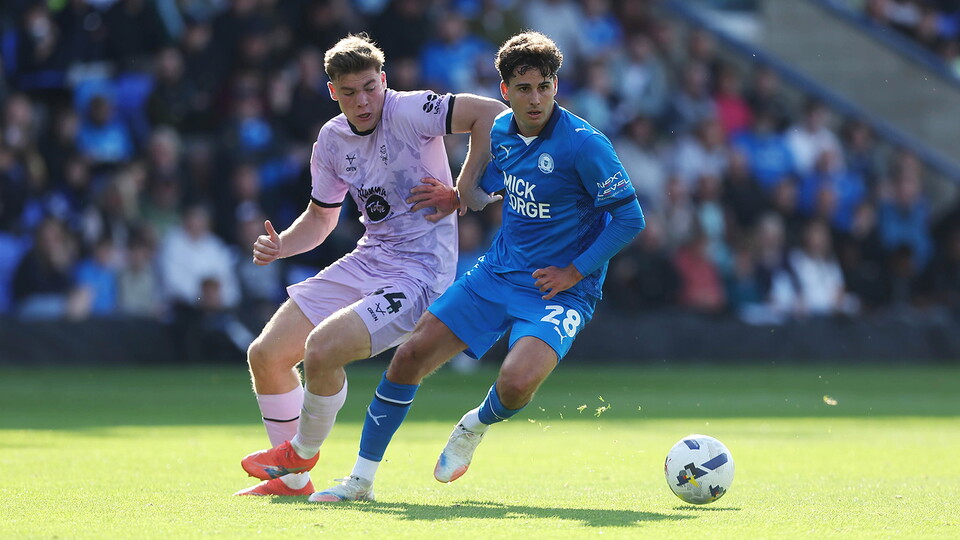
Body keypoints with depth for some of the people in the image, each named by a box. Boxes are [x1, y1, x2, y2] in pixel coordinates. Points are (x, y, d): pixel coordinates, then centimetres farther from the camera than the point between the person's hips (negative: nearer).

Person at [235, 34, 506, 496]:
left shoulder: (407, 112, -15)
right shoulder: (332, 139, 7)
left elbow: (493, 114, -22)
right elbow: (321, 217, 20)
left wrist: (462, 195, -19)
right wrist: (279, 246, 0)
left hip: (419, 273, -8)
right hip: (365, 262, 8)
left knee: (322, 349, -25)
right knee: (265, 355, 3)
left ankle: (301, 454, 5)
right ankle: (292, 480, 19)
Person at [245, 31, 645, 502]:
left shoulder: (584, 145, -18)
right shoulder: (499, 132, 2)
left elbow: (630, 219, -14)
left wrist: (573, 273, -14)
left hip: (561, 288, -6)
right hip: (498, 272, 6)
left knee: (516, 383, -30)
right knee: (412, 354, -4)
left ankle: (477, 425, 10)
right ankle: (361, 479, 10)